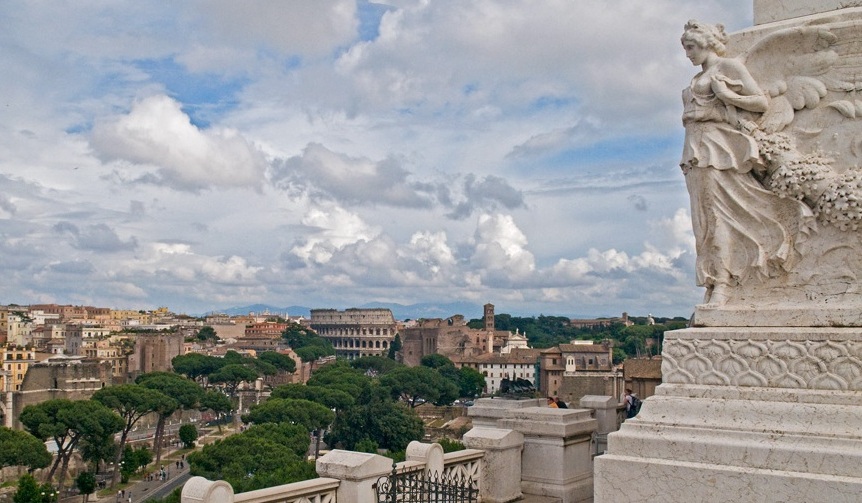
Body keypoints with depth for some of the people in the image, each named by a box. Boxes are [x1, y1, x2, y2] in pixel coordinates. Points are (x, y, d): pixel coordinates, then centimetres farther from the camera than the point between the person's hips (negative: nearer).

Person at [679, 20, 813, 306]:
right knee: (707, 218, -1)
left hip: (719, 150, -7)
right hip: (697, 153, 7)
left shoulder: (729, 67, 4)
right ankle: (713, 288, -5)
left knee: (720, 213, -14)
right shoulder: (698, 79, 24)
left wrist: (728, 97, -12)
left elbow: (762, 102, -2)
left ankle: (722, 285, -18)